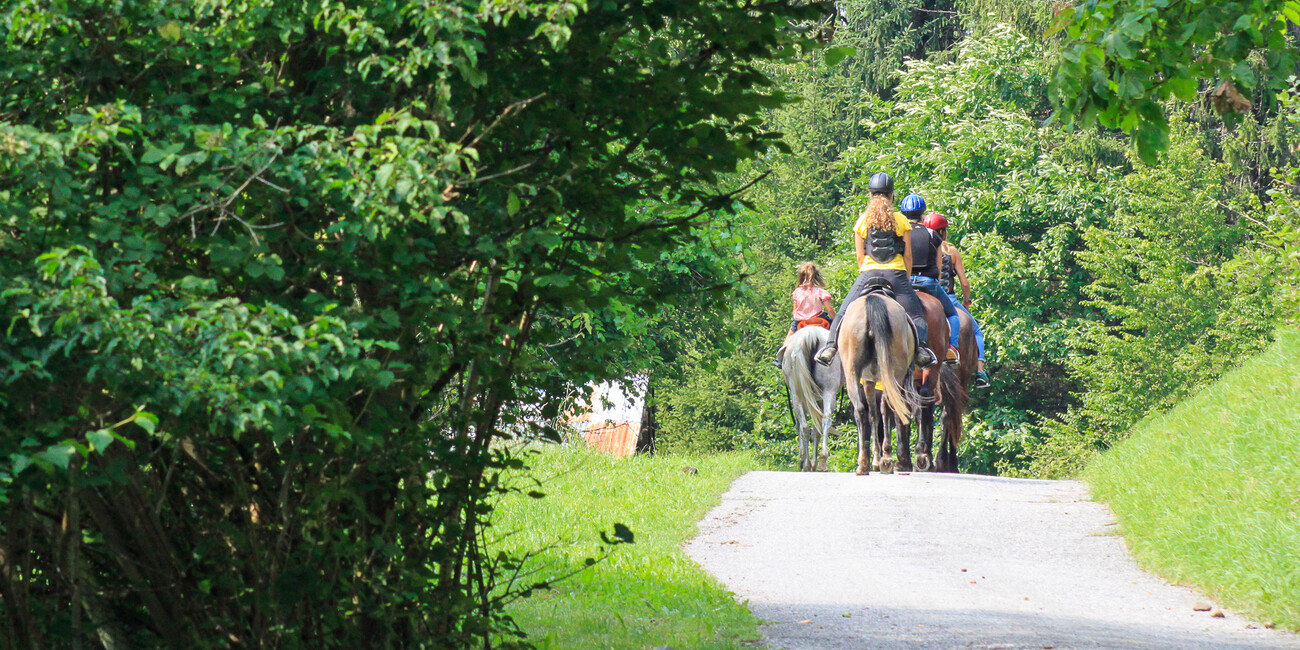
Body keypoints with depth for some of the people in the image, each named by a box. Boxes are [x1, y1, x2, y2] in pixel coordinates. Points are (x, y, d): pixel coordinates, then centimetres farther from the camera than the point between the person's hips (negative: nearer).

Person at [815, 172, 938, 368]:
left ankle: (831, 345, -7)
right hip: (896, 273, -1)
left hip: (869, 273, 1)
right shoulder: (901, 220, 4)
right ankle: (920, 346, -20)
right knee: (916, 316, 6)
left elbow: (860, 257, 8)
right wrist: (905, 279, 17)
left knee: (843, 313, 12)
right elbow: (908, 255, 5)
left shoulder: (862, 221, 6)